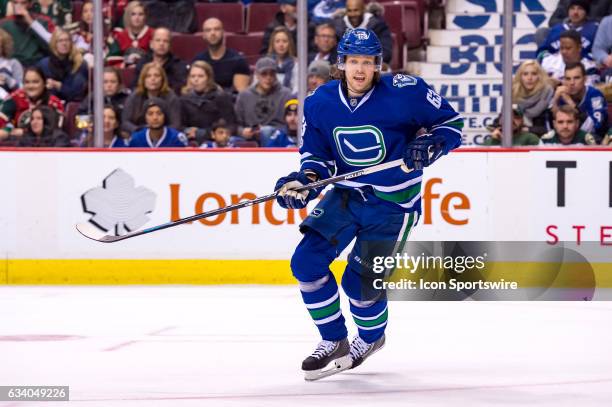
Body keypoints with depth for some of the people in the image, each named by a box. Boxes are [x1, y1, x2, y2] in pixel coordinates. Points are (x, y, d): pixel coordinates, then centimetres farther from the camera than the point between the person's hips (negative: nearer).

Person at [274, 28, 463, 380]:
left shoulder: (404, 93, -18)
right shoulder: (320, 104, -5)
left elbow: (450, 122, -7)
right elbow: (318, 155, 5)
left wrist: (432, 145, -26)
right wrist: (304, 180, -15)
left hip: (393, 203, -5)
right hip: (346, 195, 5)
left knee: (361, 281, -8)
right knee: (307, 261, -8)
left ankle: (372, 337, 27)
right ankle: (334, 343, 10)